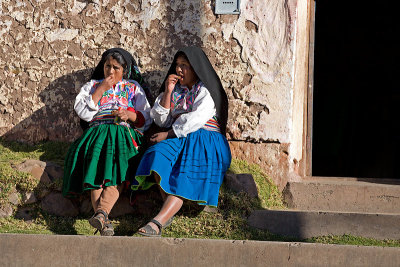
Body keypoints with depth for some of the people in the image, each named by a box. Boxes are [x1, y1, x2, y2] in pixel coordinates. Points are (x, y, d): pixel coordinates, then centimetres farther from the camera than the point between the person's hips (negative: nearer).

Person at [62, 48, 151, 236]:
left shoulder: (133, 87, 24)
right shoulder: (92, 86, 26)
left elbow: (146, 119, 15)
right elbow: (84, 113, 8)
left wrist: (130, 115, -6)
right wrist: (101, 90, 3)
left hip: (124, 135, 0)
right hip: (97, 133, 0)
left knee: (118, 169, -33)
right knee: (96, 166, -32)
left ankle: (101, 212, -51)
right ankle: (103, 220, -47)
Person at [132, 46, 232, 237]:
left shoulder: (206, 90, 3)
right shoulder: (176, 89, 22)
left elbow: (195, 120, -11)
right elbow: (161, 121, 14)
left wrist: (168, 134, -11)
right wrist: (168, 93, 3)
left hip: (205, 142, -5)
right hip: (177, 140, 5)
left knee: (185, 175, -31)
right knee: (159, 155, -29)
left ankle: (158, 222, -47)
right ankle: (169, 211, -33)